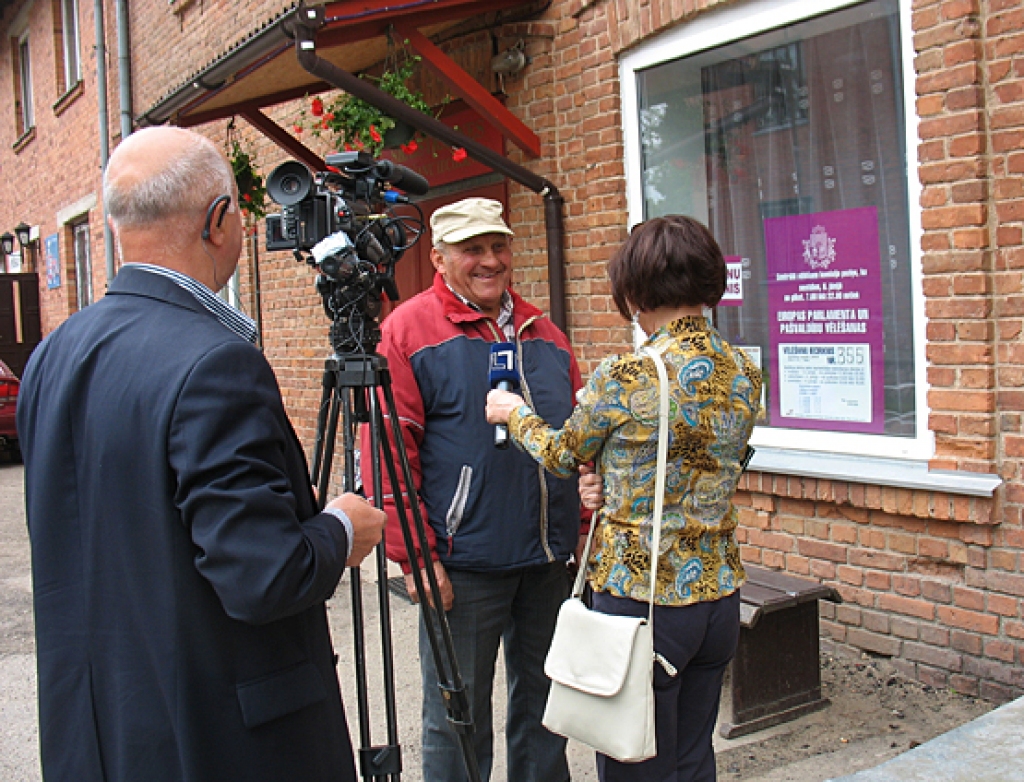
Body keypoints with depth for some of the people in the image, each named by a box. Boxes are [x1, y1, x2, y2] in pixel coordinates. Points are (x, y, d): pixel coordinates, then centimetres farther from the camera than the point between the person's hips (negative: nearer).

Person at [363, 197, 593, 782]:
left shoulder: (543, 333, 12)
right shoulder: (408, 330, -6)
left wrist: (585, 526, 11)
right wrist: (415, 556, -16)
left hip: (551, 558, 6)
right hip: (463, 565, -5)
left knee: (544, 702, 19)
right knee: (458, 716, 6)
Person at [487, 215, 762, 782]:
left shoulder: (626, 377, -18)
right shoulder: (744, 374, 1)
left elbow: (561, 455, 0)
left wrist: (514, 411, 20)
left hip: (641, 600, -6)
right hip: (718, 597, 7)